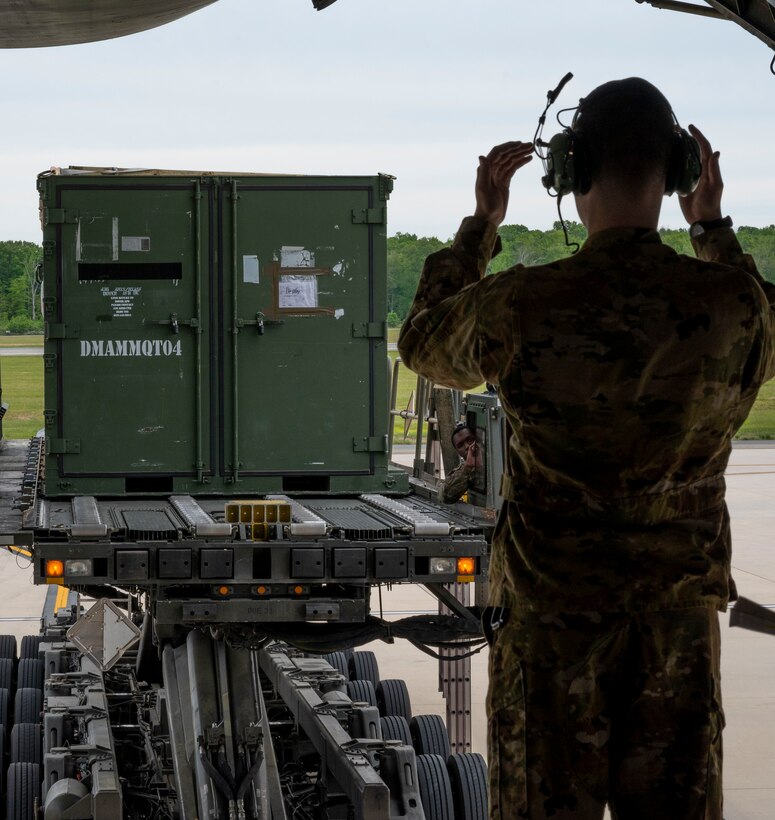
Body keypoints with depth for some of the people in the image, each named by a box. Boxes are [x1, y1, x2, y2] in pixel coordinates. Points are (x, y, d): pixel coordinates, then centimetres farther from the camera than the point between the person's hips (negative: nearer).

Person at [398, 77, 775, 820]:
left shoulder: (520, 306, -15)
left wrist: (479, 226, 14)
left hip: (551, 612, -1)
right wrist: (714, 229, 20)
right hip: (680, 614, 2)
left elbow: (424, 346, 8)